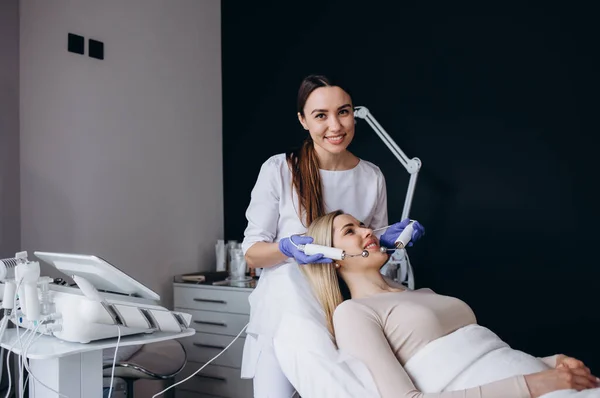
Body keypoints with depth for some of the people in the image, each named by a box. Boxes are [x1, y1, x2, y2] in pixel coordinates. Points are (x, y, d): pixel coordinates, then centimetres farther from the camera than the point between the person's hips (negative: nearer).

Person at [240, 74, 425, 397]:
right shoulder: (278, 170, -10)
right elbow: (252, 253, -5)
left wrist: (390, 240, -8)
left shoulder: (372, 177, 1)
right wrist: (286, 248, -25)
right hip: (282, 318, -2)